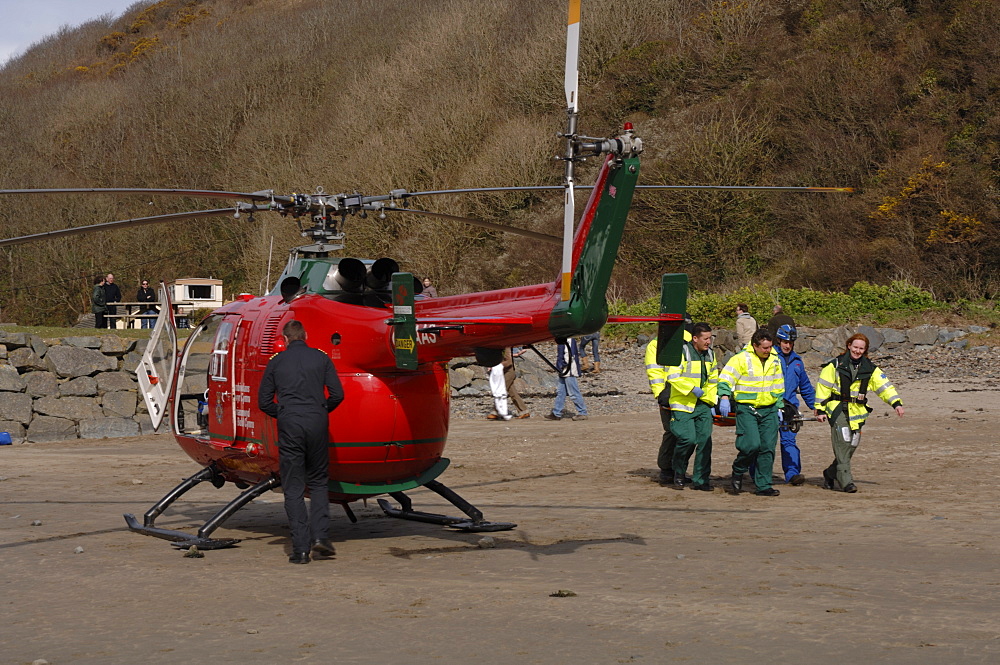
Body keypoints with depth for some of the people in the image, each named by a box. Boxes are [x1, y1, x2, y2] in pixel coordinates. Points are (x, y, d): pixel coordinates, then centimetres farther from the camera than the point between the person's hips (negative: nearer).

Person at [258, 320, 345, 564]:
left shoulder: (276, 362, 8)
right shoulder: (321, 358, 8)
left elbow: (263, 401, 8)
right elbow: (337, 394, 4)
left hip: (289, 427, -1)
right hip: (317, 424, 1)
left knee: (293, 488, 3)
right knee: (319, 481, 15)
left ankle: (300, 548, -1)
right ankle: (320, 535, -1)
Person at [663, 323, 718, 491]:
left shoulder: (710, 355, 13)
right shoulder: (682, 352, -9)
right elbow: (672, 377, -17)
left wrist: (711, 402, 12)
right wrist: (692, 389, -19)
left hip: (702, 405, 6)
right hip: (683, 405, -6)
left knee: (705, 440, -3)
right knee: (688, 439, -16)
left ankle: (700, 479, 6)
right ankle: (678, 474, 8)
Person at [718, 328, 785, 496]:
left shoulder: (775, 360, 12)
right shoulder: (741, 359, -7)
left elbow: (779, 387, 23)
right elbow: (725, 378, -9)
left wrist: (779, 406, 20)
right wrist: (724, 398, -22)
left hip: (769, 410, 5)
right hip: (746, 409, -5)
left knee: (767, 448, 0)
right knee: (752, 444, -17)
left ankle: (763, 486, 7)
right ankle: (738, 472, 10)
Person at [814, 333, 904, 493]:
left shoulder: (870, 369, 9)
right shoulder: (835, 365, 1)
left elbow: (884, 385, 4)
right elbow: (823, 386, 3)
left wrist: (896, 403, -9)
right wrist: (820, 410, -1)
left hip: (857, 412, 4)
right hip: (838, 409, -4)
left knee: (852, 445, 5)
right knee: (843, 443, -16)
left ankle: (831, 473, 26)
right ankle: (846, 481, -17)